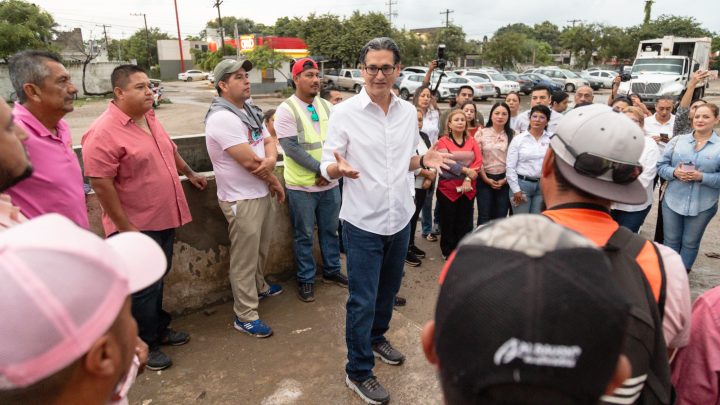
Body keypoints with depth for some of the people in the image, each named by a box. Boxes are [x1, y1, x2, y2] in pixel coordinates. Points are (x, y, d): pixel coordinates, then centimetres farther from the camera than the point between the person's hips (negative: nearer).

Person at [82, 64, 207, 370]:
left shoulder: (149, 119, 7)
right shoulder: (103, 133, -20)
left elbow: (169, 149, 23)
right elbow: (101, 184, -22)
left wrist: (190, 173, 33)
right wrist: (126, 228, -21)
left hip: (164, 219, 8)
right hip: (137, 226, -8)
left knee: (157, 280, 21)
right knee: (144, 288, 5)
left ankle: (158, 329, 39)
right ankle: (145, 345, 24)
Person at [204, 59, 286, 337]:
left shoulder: (249, 111, 8)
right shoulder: (222, 118, -22)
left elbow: (268, 141, 8)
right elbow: (249, 161, -24)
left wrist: (271, 159, -17)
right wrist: (276, 183, -9)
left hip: (260, 193, 9)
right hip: (241, 199, -9)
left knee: (260, 249, 25)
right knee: (244, 259, 2)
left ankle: (259, 287, 48)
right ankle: (245, 317, 15)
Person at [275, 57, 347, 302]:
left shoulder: (326, 106, 6)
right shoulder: (286, 110, -11)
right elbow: (292, 148, -18)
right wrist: (321, 169, -19)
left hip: (330, 183, 5)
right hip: (302, 186, -5)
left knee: (330, 230, 18)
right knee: (304, 235, 8)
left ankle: (331, 270, 36)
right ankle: (306, 279, 24)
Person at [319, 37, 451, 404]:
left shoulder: (408, 112, 3)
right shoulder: (344, 113, -12)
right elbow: (327, 167, -10)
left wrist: (424, 160, -7)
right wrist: (340, 167, -33)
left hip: (400, 218, 5)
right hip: (363, 223, -5)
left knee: (388, 289, 22)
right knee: (362, 301, 3)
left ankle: (377, 338, 48)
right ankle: (358, 372, 22)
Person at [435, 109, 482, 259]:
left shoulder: (471, 140, 10)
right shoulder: (443, 141, -1)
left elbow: (478, 160, -1)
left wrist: (468, 179, -13)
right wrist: (466, 171, -17)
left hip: (468, 188, 3)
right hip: (448, 187, -3)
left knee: (465, 222, 8)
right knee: (448, 222, 5)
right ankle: (448, 252, 19)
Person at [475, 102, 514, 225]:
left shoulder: (513, 135, 2)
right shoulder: (481, 133, 1)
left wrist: (506, 179, -6)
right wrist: (486, 178, -7)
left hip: (505, 180, 1)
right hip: (485, 180, -1)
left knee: (501, 217, 6)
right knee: (484, 216, 1)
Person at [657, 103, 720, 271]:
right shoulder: (677, 140, 2)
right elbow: (661, 165, 2)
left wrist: (702, 177, -20)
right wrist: (674, 172, -16)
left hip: (702, 206, -1)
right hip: (672, 201, 1)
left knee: (690, 243, 13)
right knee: (671, 241, 12)